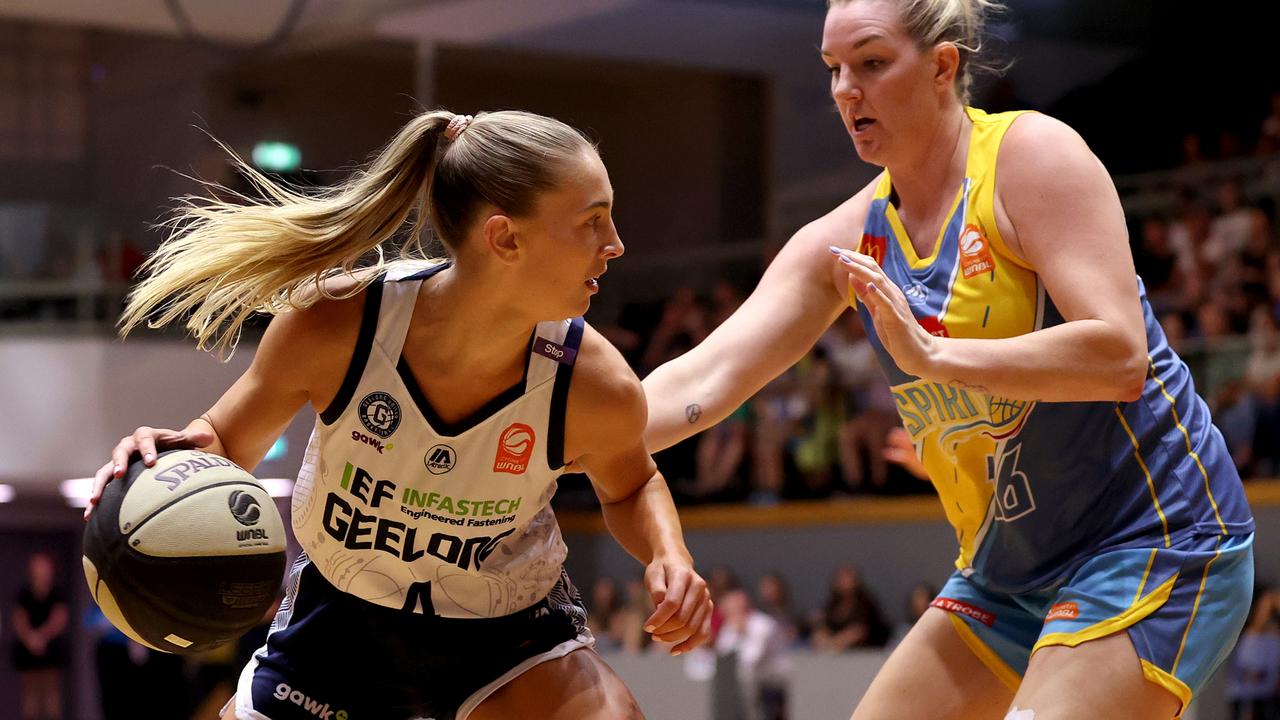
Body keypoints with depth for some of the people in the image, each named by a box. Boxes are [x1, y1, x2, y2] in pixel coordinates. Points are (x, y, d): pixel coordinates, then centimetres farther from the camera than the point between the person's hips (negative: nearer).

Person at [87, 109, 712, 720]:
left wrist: (667, 556, -19)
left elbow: (630, 487, 2)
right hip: (338, 621, 0)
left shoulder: (596, 387, -23)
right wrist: (185, 455, -32)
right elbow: (230, 444, -8)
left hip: (509, 635, 0)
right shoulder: (333, 324, -26)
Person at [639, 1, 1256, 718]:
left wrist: (933, 355, -27)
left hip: (1152, 540, -7)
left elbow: (1118, 355, -23)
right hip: (1008, 571, 8)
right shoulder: (847, 240, 4)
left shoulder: (1028, 153, -14)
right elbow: (706, 379, -2)